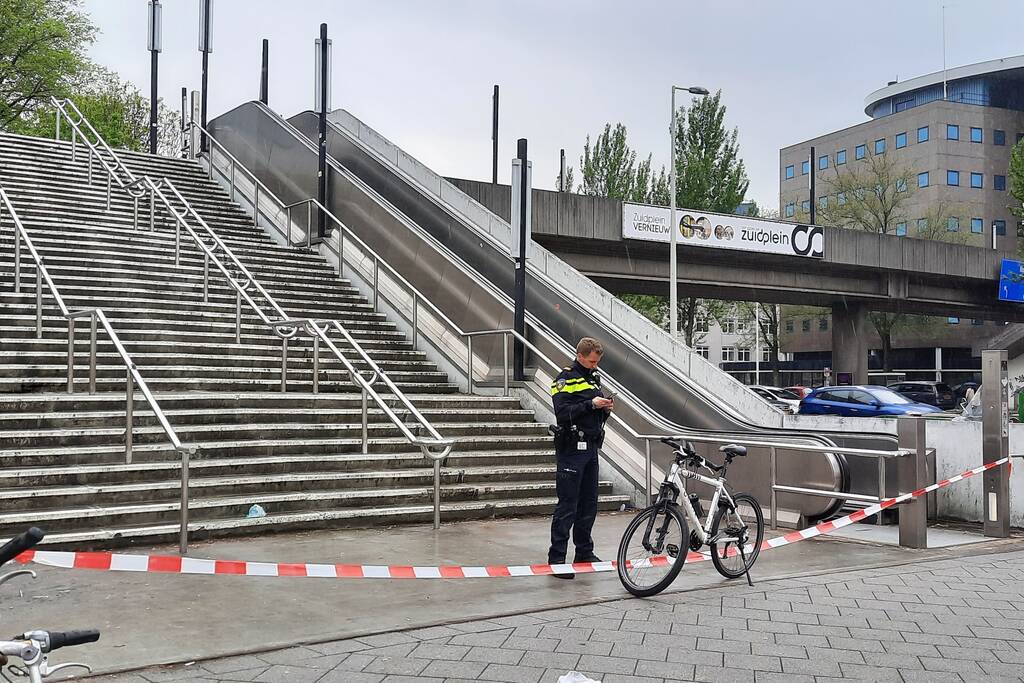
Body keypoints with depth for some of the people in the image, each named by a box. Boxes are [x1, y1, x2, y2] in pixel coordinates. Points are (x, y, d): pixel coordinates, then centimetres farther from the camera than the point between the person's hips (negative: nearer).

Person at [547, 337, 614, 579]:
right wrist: (591, 404, -22)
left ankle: (584, 553, 23)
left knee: (589, 504, 12)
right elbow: (563, 413, -18)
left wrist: (606, 408, 2)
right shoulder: (565, 379, -7)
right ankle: (556, 558, -3)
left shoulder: (594, 378, 17)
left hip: (591, 448, 8)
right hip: (571, 450, -8)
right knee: (567, 506, -7)